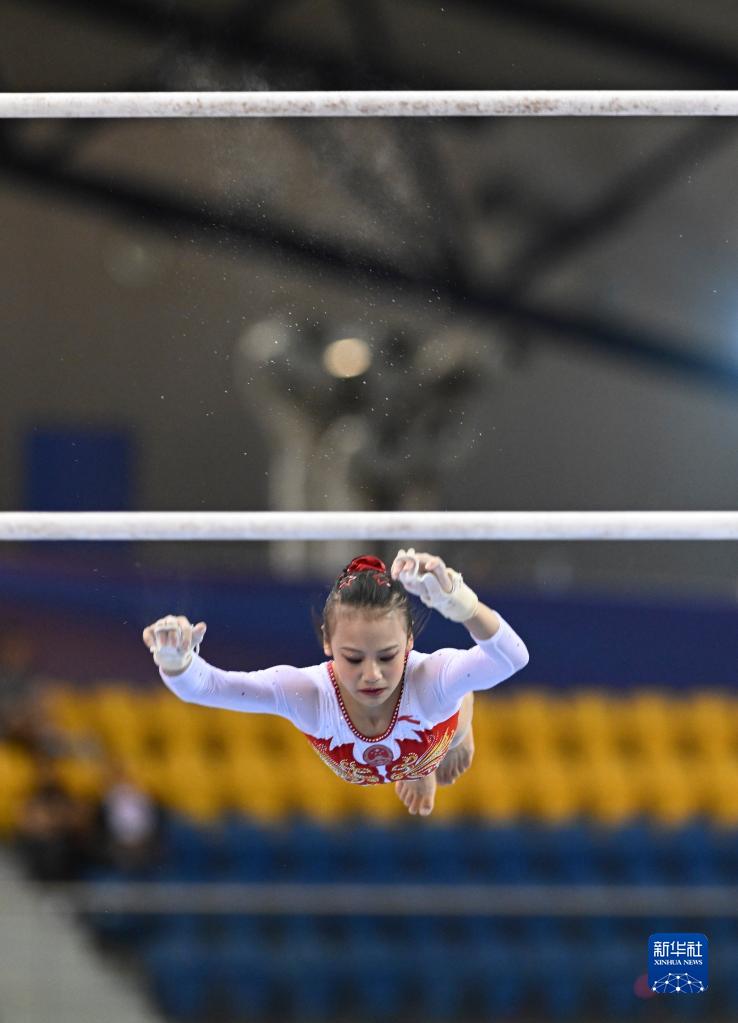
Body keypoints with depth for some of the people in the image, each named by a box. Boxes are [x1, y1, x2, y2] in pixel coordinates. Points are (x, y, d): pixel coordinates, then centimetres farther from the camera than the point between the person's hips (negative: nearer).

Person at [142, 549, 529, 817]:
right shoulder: (309, 692, -48)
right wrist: (175, 660, -82)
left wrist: (457, 603, -93)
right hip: (353, 769, 2)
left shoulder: (429, 680, -53)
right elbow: (205, 686, -57)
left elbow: (511, 657, -73)